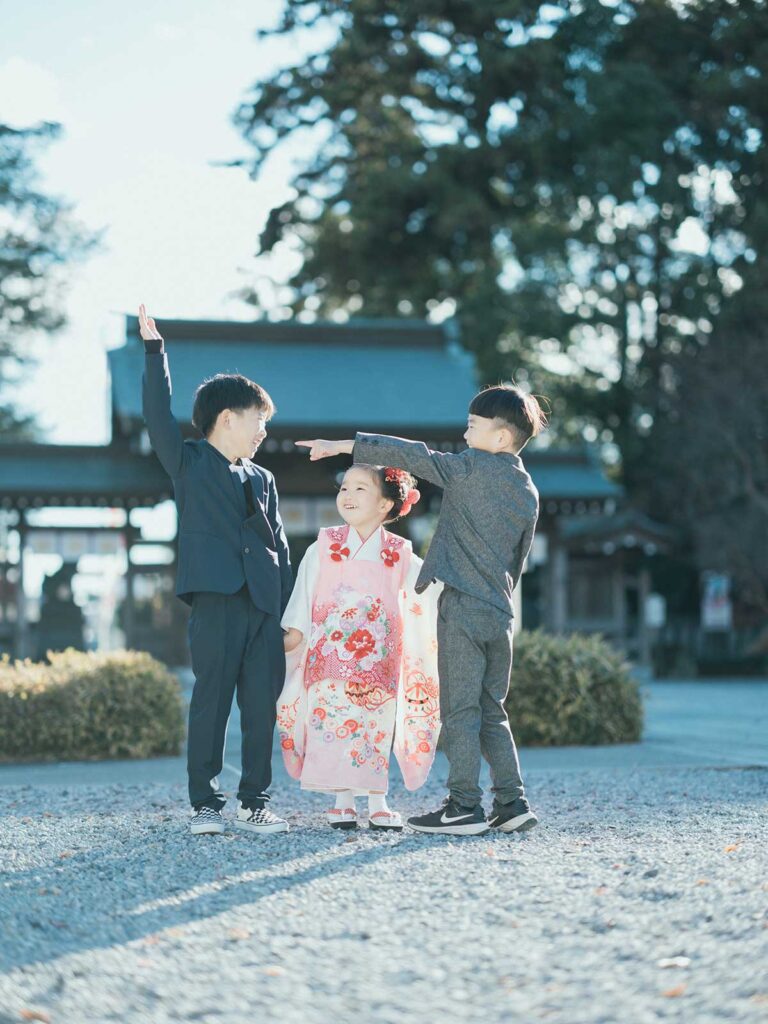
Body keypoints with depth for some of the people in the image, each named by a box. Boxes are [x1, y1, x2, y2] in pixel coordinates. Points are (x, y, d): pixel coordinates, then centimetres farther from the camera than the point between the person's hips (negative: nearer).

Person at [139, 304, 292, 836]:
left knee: (262, 706, 3)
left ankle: (255, 801, 11)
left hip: (265, 608, 5)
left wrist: (292, 614, 10)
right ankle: (205, 803, 5)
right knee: (211, 703, -3)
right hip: (216, 601, -5)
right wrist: (155, 350, -12)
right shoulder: (189, 463, 7)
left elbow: (280, 548, 18)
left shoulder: (263, 479, 20)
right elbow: (160, 414, -6)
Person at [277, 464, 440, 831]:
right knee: (333, 724, -4)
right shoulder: (324, 548, 3)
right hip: (331, 656, 0)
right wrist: (296, 631, -3)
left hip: (378, 660, 1)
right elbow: (305, 591, 4)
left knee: (376, 729, 2)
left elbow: (428, 587, 14)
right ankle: (342, 802, 4)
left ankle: (378, 804, 9)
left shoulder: (399, 555, 4)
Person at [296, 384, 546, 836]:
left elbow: (412, 455, -7)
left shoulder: (472, 467, -6)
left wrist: (343, 445, -3)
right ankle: (513, 802, 9)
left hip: (462, 607, -7)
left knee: (460, 710, -4)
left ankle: (465, 806, -5)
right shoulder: (529, 492, 13)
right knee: (492, 713, 13)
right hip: (501, 612, 7)